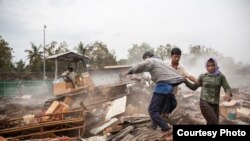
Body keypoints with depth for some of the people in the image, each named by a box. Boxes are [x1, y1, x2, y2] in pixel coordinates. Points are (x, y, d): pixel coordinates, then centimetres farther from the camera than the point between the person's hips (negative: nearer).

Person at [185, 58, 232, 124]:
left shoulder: (221, 76, 0)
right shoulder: (202, 76, -1)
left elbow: (227, 88, -6)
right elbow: (194, 87, 8)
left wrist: (228, 94, -28)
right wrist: (185, 81, -7)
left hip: (215, 104, 3)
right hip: (204, 102, -3)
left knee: (211, 123, 13)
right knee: (214, 123, -17)